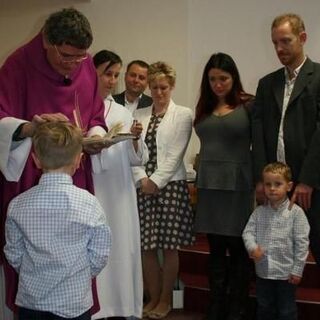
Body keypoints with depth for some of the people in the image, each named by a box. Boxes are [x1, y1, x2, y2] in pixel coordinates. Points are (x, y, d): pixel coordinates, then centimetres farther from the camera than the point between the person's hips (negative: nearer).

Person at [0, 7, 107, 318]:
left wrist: (96, 138, -9)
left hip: (74, 179, 4)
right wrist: (29, 127, -36)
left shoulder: (86, 66, 3)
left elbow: (95, 119, 12)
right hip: (29, 179, -4)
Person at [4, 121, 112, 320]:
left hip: (30, 303, 2)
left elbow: (14, 256, 0)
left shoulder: (17, 206, -9)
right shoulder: (89, 204, -15)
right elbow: (99, 256, -8)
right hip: (75, 303, -2)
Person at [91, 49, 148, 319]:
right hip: (90, 191, -4)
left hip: (120, 194, 4)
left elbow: (138, 158, 11)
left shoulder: (123, 113, 13)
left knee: (121, 250, 6)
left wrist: (135, 139, -7)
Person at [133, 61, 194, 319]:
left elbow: (175, 154, -7)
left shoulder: (183, 114, 0)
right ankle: (153, 298, 21)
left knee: (169, 247, 3)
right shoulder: (139, 115, 11)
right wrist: (143, 180, -9)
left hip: (170, 185, -3)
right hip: (144, 186, 3)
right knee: (147, 246, 6)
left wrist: (156, 181, -11)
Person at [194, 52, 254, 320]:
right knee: (216, 250, 10)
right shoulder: (204, 108, 11)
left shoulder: (249, 105, -2)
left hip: (238, 186, -4)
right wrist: (196, 181, 14)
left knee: (238, 250, 2)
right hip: (209, 187, 4)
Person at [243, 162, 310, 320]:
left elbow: (302, 243, -11)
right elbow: (248, 231, 1)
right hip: (263, 271, 4)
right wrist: (252, 247, -21)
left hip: (286, 272, -4)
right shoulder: (259, 212, 2)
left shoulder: (296, 212, -11)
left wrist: (297, 270, -11)